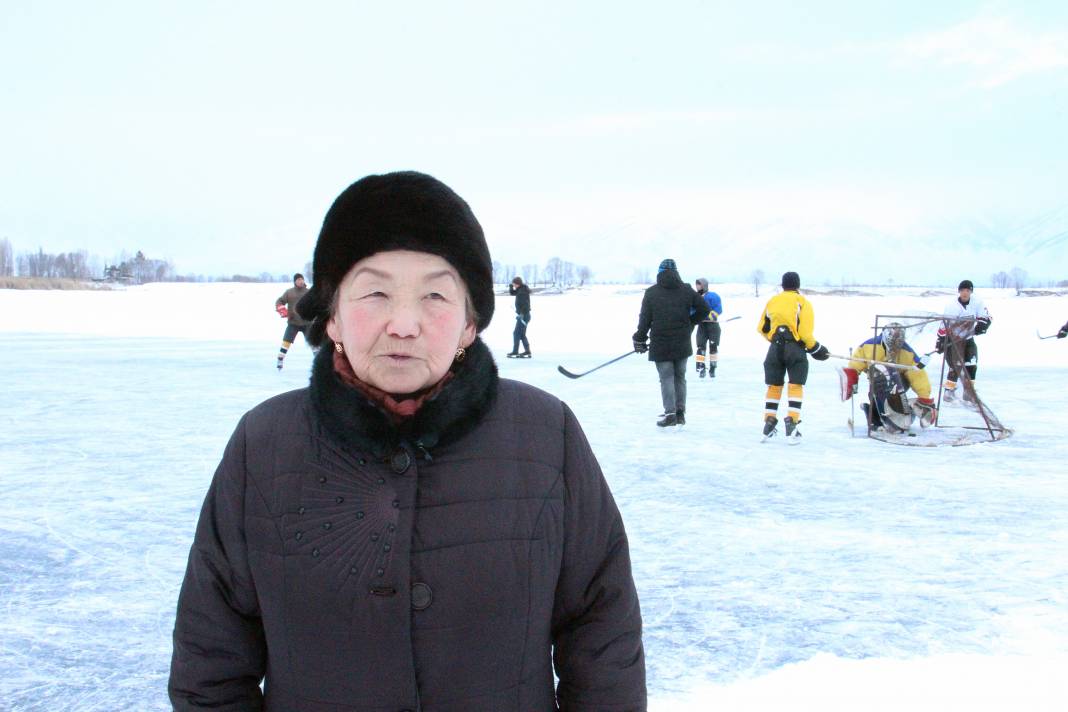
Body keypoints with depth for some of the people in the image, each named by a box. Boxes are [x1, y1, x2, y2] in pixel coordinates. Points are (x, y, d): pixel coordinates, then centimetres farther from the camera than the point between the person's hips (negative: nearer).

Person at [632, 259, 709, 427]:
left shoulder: (651, 293, -2)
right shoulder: (686, 290, 3)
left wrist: (639, 340, 6)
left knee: (666, 378, 2)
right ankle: (680, 413, 15)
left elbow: (644, 319, -3)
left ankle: (670, 413, -6)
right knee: (680, 377, 13)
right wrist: (690, 322, 14)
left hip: (660, 344, -2)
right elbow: (704, 310, 1)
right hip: (682, 344, 2)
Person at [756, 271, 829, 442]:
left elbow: (762, 328, 12)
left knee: (774, 386, 12)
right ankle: (792, 422, -7)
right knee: (796, 386, 2)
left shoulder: (772, 301, 9)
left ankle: (769, 422, 13)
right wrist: (816, 349, 2)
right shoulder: (802, 303, -4)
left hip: (775, 348, 4)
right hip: (795, 348, -3)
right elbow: (805, 332, -12)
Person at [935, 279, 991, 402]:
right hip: (954, 339, -4)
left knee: (972, 364, -1)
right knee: (956, 365, -13)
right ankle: (949, 390, -1)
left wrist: (981, 325, -24)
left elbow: (986, 317, -3)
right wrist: (940, 341, -19)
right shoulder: (952, 307, -19)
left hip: (968, 338, 4)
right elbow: (944, 325, -17)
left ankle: (968, 391, 12)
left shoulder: (977, 303, -9)